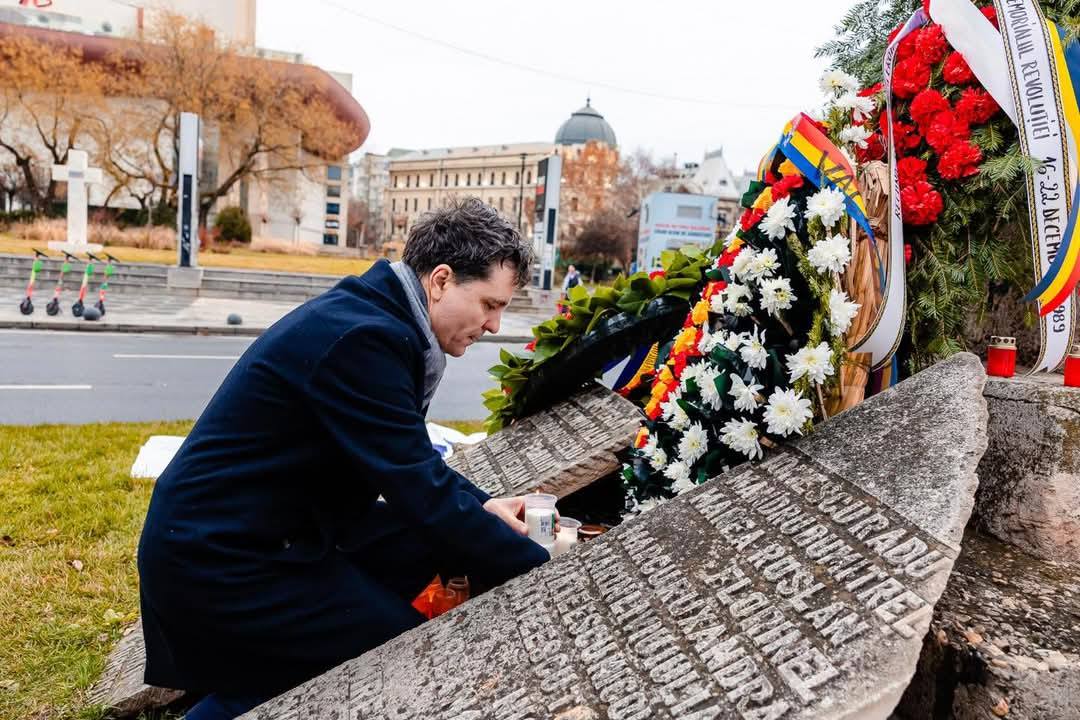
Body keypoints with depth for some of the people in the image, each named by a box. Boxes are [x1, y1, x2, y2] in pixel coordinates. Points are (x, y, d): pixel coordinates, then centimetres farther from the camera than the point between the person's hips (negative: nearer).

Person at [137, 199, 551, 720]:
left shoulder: (373, 315, 4)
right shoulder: (363, 337, -25)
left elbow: (411, 460, 16)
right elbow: (423, 496, -24)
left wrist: (481, 507, 6)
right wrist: (545, 572, -15)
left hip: (267, 528, 10)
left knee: (426, 541, 7)